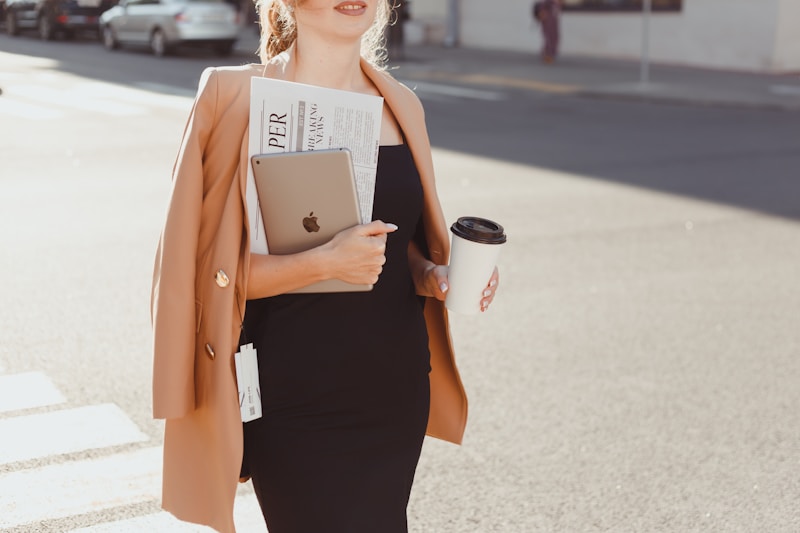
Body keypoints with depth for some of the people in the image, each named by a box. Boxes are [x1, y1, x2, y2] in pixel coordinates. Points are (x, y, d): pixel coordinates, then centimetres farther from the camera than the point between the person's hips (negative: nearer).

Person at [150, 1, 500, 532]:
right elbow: (210, 267, -11)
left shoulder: (401, 105, 8)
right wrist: (323, 263, -24)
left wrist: (431, 275, -2)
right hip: (295, 404, -5)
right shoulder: (239, 97, -8)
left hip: (395, 396, 5)